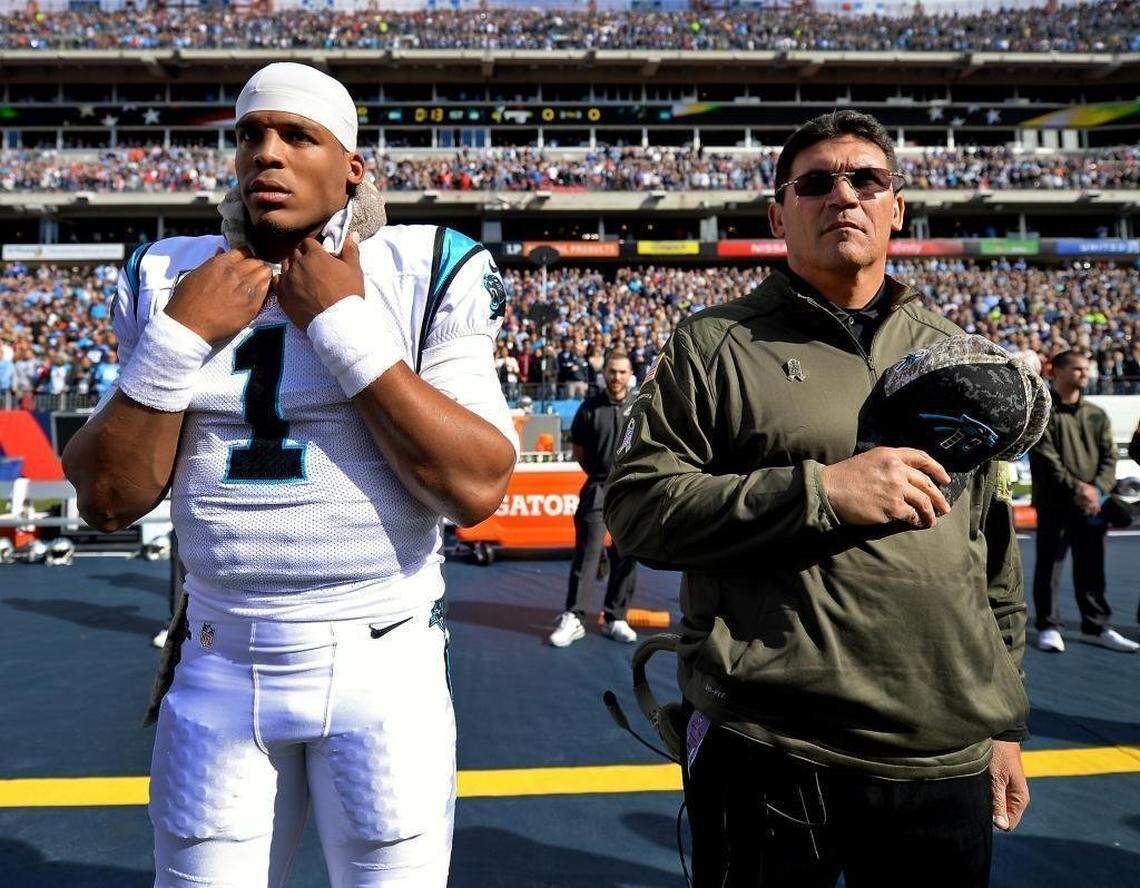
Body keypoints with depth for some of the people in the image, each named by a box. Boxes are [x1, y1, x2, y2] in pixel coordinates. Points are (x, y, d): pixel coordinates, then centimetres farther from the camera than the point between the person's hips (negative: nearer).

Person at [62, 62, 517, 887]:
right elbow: (108, 498, 1)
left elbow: (478, 486, -18)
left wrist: (344, 325, -18)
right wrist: (178, 339, -11)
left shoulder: (423, 276, -8)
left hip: (382, 665, -2)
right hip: (219, 664, 3)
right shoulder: (171, 280, 2)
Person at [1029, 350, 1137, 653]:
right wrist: (1076, 487, -15)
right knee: (1050, 563, 0)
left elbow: (1109, 456, 9)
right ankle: (1048, 626, 7)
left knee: (1092, 566, 9)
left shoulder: (1096, 415, 15)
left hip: (1093, 504, 5)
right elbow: (1045, 458, -9)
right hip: (1055, 503, -4)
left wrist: (1097, 489, -8)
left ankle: (1096, 626, 17)